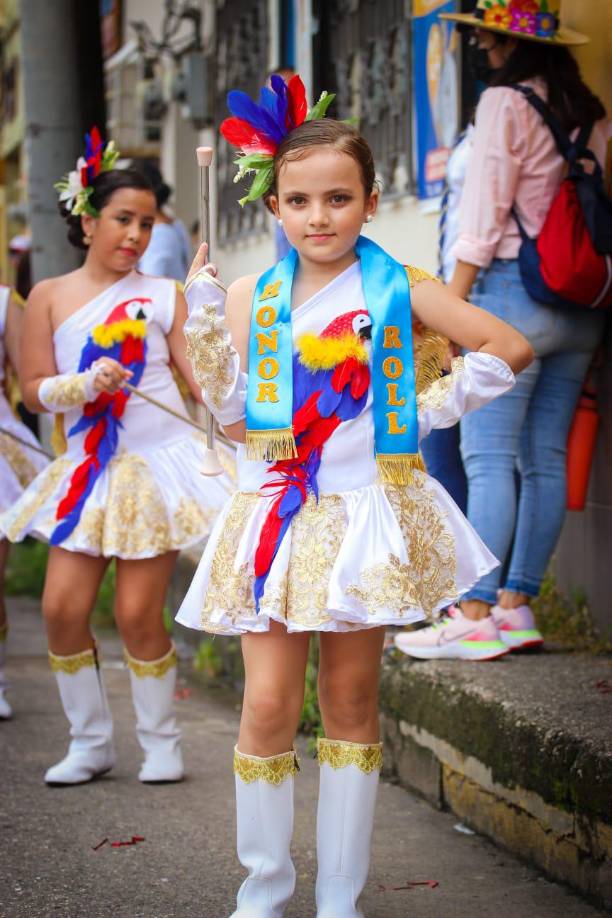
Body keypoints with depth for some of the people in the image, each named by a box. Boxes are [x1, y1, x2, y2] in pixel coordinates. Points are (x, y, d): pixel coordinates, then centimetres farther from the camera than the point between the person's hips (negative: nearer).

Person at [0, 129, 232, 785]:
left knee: (138, 614, -3)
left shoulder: (163, 295, 2)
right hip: (88, 468, 2)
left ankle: (160, 743, 14)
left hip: (158, 464, -2)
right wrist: (85, 384, -18)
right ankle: (89, 742, 13)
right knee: (62, 607, -4)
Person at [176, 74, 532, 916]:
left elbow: (509, 347, 1)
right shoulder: (252, 298, 5)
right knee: (269, 702, -4)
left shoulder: (398, 288, -1)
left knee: (351, 699, 6)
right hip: (276, 514, 1)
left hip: (367, 514, -1)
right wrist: (203, 318, -3)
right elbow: (232, 415, 3)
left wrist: (435, 406, -4)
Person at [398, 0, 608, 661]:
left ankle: (475, 615, -11)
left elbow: (483, 217, -10)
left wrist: (452, 305, -7)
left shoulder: (504, 101, -7)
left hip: (514, 286, -8)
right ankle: (517, 606, 10)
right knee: (545, 459, 7)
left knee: (488, 458, -8)